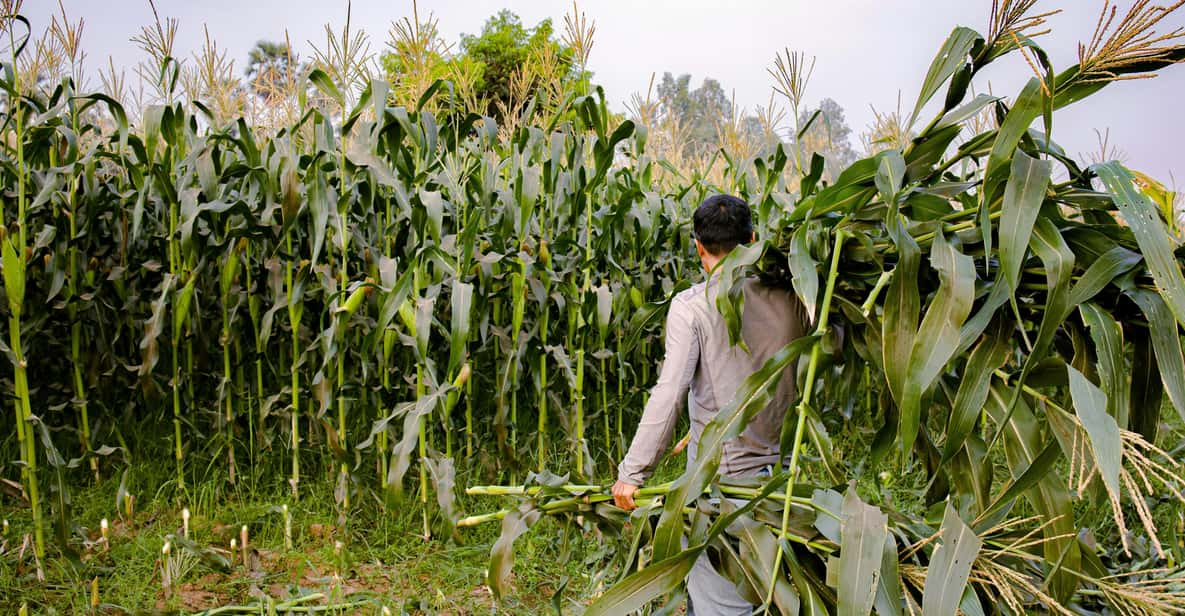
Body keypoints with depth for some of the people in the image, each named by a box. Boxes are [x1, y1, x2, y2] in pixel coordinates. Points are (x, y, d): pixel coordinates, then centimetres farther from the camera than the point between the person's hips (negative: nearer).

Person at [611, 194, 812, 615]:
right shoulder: (788, 298, 1)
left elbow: (669, 394, -19)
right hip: (776, 467, 6)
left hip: (719, 474, -5)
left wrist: (632, 472, -14)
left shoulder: (691, 305, -13)